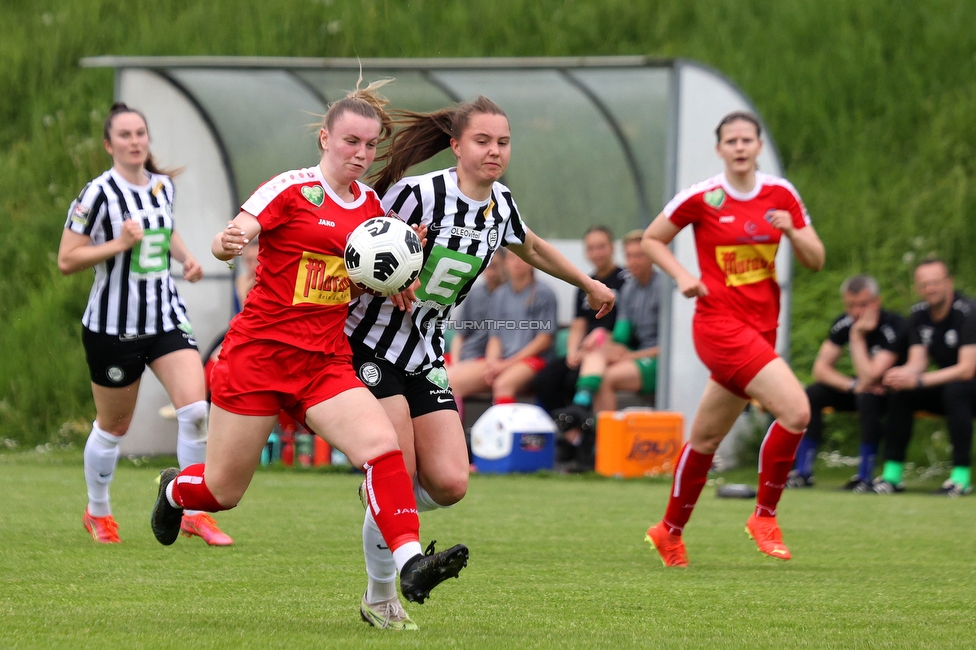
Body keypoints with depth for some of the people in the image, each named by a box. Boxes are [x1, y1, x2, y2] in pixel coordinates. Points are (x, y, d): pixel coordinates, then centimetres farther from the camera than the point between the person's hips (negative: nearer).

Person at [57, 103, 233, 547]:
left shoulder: (163, 185, 5)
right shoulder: (99, 194, -13)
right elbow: (66, 260, -12)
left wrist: (186, 257, 8)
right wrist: (119, 244, -22)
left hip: (166, 317, 4)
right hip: (114, 325, -4)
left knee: (195, 409, -14)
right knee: (113, 426, 9)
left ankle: (193, 512, -2)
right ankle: (97, 513, 32)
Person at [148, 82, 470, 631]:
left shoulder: (371, 204, 8)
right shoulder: (291, 190, -9)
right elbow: (227, 242, -18)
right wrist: (228, 242, -43)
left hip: (325, 362, 4)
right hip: (259, 354, -4)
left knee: (382, 444, -23)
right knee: (223, 491, 5)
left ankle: (410, 564, -32)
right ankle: (176, 489, 41)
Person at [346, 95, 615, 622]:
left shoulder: (500, 204, 4)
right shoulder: (417, 194, -18)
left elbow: (529, 247, 27)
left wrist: (588, 283, 38)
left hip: (426, 357, 6)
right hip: (371, 346, -6)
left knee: (449, 485, -9)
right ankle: (380, 598, 4)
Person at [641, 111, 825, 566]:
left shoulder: (781, 195, 5)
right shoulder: (702, 198, -7)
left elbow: (816, 260, 8)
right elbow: (651, 239, 7)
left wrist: (792, 231, -11)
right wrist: (683, 276, -8)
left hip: (761, 329, 5)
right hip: (719, 322, -5)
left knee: (706, 438, 15)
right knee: (796, 410, -21)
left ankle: (669, 531, 30)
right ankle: (764, 516, -7)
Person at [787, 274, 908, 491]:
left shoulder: (894, 327, -26)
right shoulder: (844, 323, -6)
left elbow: (869, 377, -33)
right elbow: (820, 368, -8)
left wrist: (857, 337, -29)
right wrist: (853, 385, -24)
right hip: (861, 388, 6)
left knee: (867, 398, -38)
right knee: (812, 394, -15)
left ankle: (865, 477, -28)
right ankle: (802, 472, -14)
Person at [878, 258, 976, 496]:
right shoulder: (919, 315, 0)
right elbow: (917, 362, -4)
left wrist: (918, 381, -33)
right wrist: (901, 374, -29)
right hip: (946, 385, 6)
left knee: (955, 390, -37)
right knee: (900, 393, -17)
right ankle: (892, 474, -15)